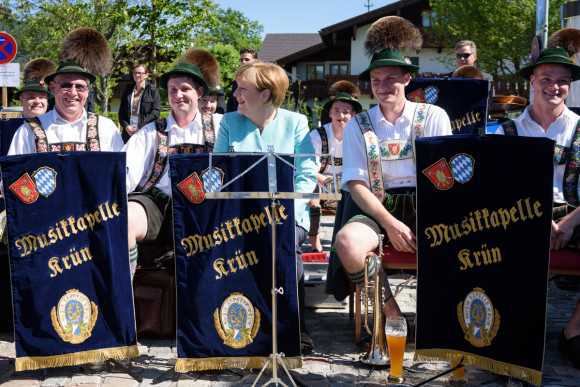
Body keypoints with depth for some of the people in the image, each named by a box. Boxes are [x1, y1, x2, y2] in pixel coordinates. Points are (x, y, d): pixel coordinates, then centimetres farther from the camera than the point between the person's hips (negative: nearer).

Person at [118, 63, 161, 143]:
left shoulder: (153, 90, 2)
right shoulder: (128, 90, 16)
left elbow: (156, 112, -6)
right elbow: (121, 111, 14)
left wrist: (140, 127, -12)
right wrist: (126, 126, -4)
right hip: (128, 132, 4)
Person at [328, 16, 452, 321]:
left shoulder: (434, 117, 9)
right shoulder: (357, 127, 9)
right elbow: (357, 184, -1)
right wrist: (390, 223, -17)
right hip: (378, 208, 1)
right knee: (347, 242, -32)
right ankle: (391, 312, -11)